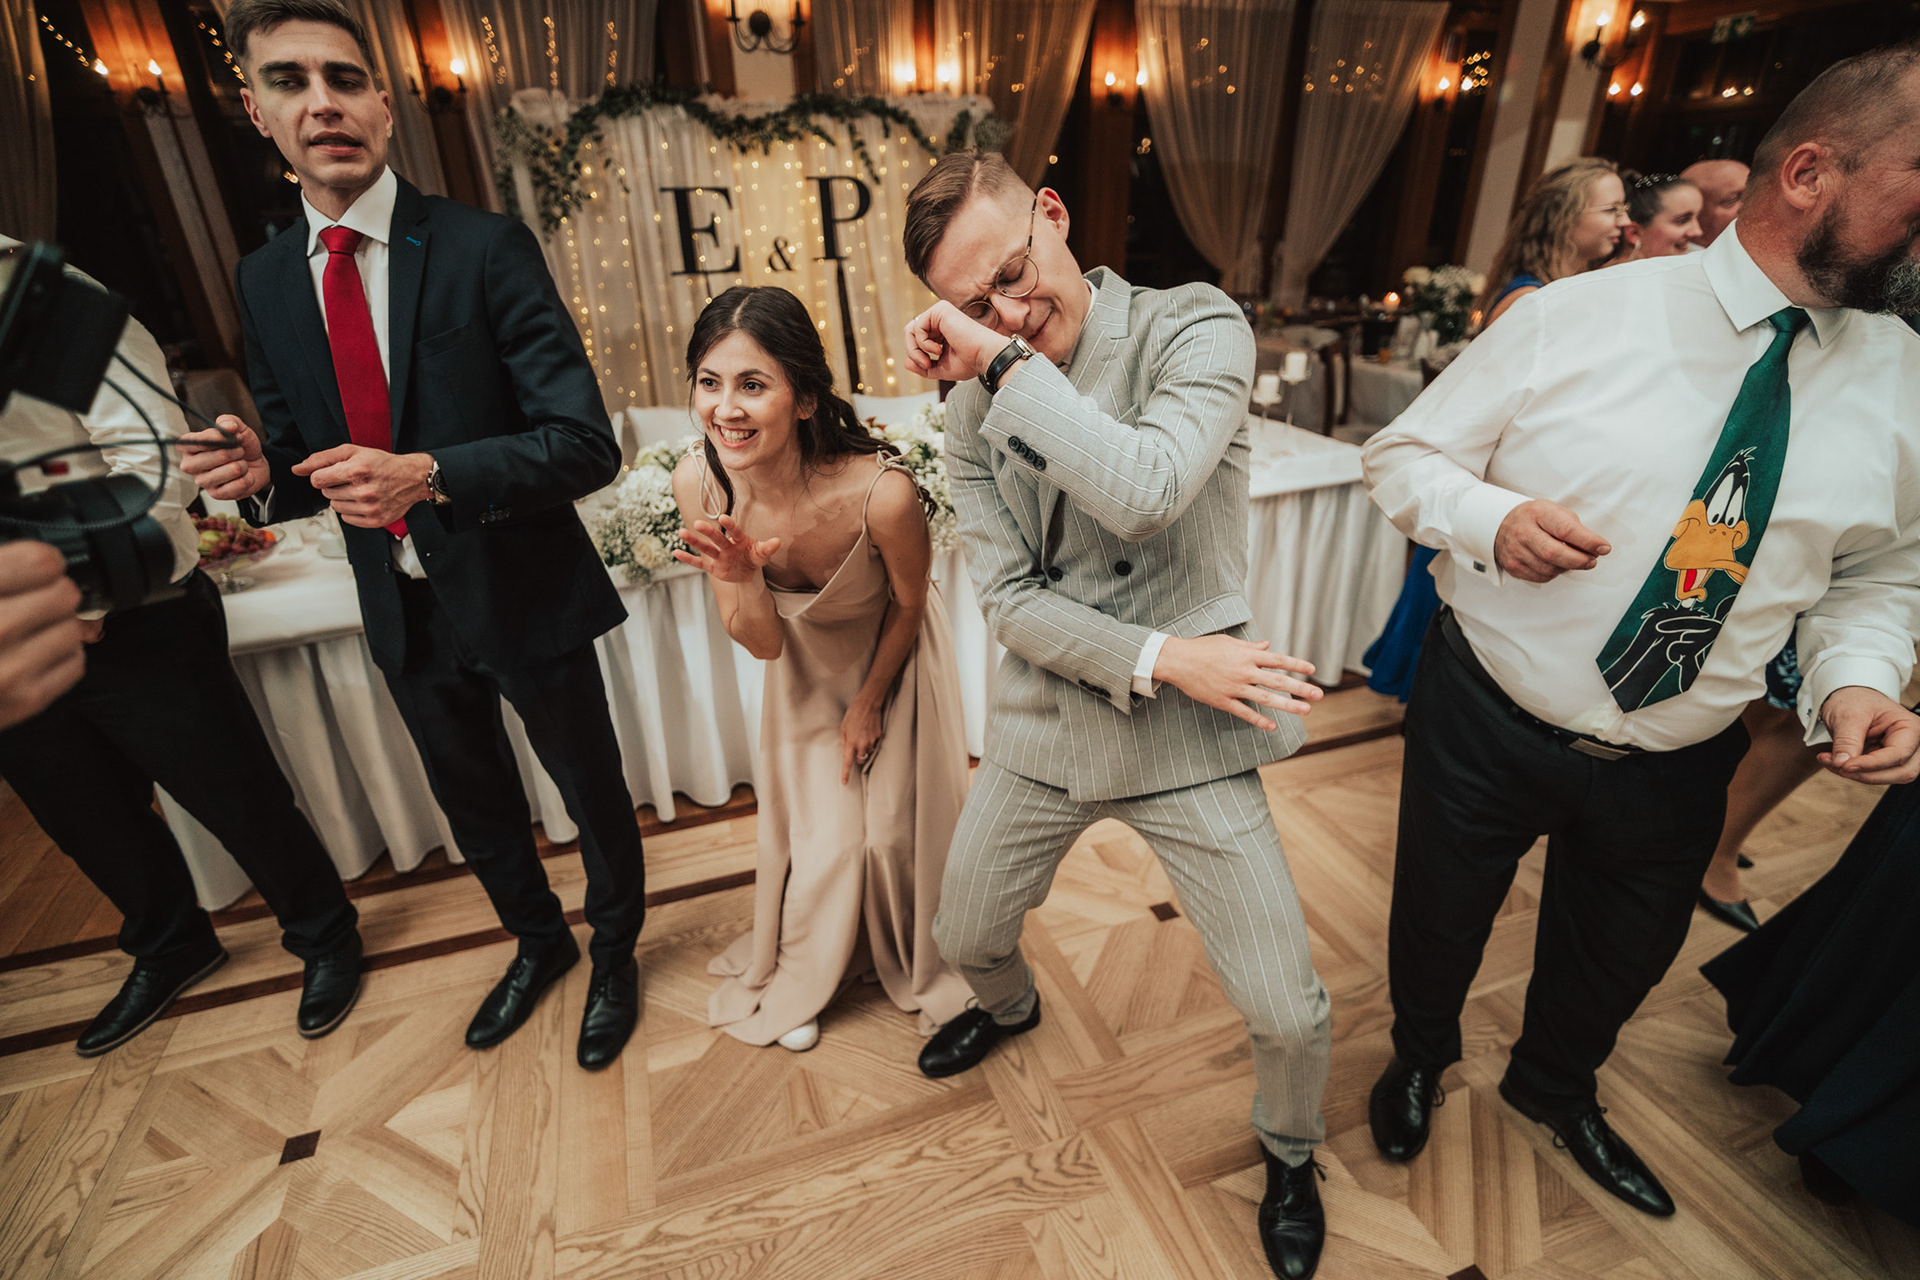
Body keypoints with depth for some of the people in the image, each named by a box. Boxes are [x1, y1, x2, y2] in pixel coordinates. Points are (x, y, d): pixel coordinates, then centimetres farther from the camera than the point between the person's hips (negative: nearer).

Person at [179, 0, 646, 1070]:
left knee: (593, 792, 14)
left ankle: (615, 956, 43)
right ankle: (539, 941, 52)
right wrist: (264, 471, -12)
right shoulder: (266, 282, 4)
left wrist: (429, 475, -32)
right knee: (474, 802, 24)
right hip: (403, 611, 6)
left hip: (524, 593, -5)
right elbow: (305, 447, 11)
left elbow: (588, 445, -21)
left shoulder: (486, 248, -14)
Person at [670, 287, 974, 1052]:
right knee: (812, 827, 13)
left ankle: (919, 968, 45)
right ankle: (797, 978, 45)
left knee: (896, 823, 10)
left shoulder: (882, 492, -39)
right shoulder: (698, 484, -28)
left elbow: (908, 605, -17)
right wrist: (741, 579, -41)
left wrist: (870, 704, -4)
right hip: (805, 661, 2)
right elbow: (762, 644, -19)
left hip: (892, 655, -2)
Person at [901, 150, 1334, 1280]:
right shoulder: (974, 407, -1)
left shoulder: (1196, 328, -11)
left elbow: (1144, 492, -31)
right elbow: (1010, 601, -6)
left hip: (1186, 738, -3)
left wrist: (1008, 361, -24)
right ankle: (1011, 1008, 61)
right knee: (966, 938, 21)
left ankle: (1290, 1152, 42)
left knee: (1290, 1014, 3)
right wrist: (1160, 655, -19)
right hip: (1044, 730, 4)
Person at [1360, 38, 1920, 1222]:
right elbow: (1403, 455, -8)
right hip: (1486, 724, -3)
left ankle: (1556, 1084, 61)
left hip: (1678, 762, 4)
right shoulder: (1578, 315, -14)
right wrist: (1491, 517, -28)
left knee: (1621, 956, 27)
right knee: (1439, 922, 19)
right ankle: (1421, 1058, 54)